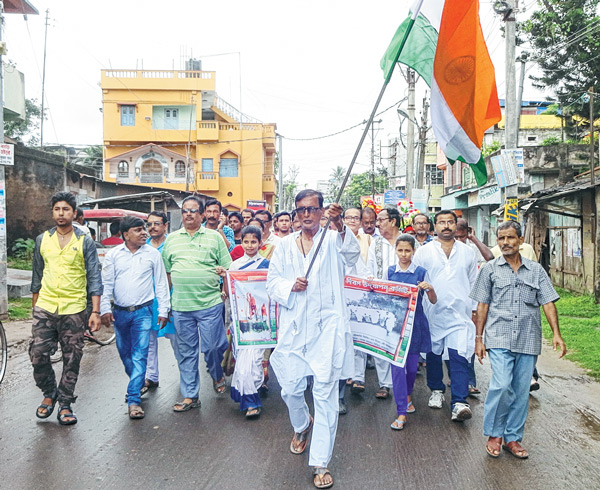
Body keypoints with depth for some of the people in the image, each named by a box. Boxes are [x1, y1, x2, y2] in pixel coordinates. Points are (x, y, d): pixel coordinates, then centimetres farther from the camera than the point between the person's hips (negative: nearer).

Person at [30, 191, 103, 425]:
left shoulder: (85, 242, -3)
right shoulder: (42, 240, 7)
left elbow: (94, 277, -5)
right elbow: (37, 276, 15)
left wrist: (95, 312, -11)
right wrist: (34, 306, 15)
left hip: (74, 310, -2)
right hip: (45, 309, 3)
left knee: (71, 360, 4)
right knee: (38, 355, 1)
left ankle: (64, 404, 20)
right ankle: (49, 393, 27)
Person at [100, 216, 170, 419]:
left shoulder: (153, 254, 1)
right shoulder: (113, 255, 2)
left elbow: (161, 284, 4)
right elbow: (106, 284, 4)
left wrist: (163, 310, 0)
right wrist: (104, 309, -4)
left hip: (143, 312, -2)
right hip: (119, 312, 3)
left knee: (139, 355, -7)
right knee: (124, 353, 15)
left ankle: (134, 400, -4)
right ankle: (137, 383, 39)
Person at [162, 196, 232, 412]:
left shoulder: (214, 237, 4)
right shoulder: (171, 239, 11)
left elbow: (228, 268, 5)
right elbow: (166, 270, 15)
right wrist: (175, 292, 9)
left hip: (210, 304, -2)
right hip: (180, 307, 3)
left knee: (212, 347, 1)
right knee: (186, 352, 8)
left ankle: (218, 377, 33)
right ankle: (190, 395, 20)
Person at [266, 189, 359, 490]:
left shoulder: (333, 241, 1)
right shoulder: (285, 246, 12)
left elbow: (352, 254, -20)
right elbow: (272, 281, 11)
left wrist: (340, 226, -37)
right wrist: (290, 285, -11)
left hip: (326, 328, -3)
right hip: (293, 328, 3)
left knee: (325, 392, -1)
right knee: (290, 388, 11)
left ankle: (320, 462, 11)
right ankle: (302, 426, 45)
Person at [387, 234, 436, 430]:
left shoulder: (421, 272, -2)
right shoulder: (390, 271, 3)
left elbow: (433, 301, 0)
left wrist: (430, 289, -20)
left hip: (415, 324, 0)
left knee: (412, 364, 11)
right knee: (397, 365, -4)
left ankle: (407, 395, 41)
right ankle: (401, 412, 4)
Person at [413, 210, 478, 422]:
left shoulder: (467, 252, 10)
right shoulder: (423, 251, 4)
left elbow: (474, 283, 16)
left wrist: (475, 309, 13)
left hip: (460, 313, 0)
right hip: (432, 312, 0)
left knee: (459, 356, -9)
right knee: (433, 354, 11)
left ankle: (459, 402, -7)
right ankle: (436, 390, 32)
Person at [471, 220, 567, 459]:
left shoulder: (536, 270, 9)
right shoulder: (490, 269, 6)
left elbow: (548, 303, 6)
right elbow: (482, 305, 6)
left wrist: (556, 334, -5)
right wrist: (478, 337, 4)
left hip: (528, 340, 2)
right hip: (499, 338, -2)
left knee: (521, 391, 6)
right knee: (502, 385, -15)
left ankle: (513, 438, 22)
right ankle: (493, 434, 5)